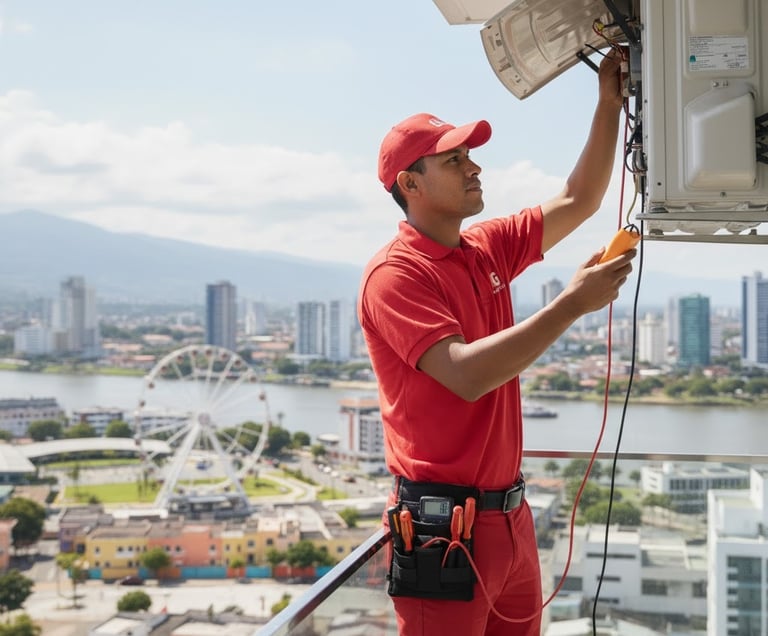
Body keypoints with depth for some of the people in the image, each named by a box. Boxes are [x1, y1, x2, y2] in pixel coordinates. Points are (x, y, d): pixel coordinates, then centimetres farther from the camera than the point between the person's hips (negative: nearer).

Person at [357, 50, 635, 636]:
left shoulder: (488, 250, 10)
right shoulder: (394, 274, -14)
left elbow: (578, 201, 19)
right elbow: (468, 375, -26)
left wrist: (609, 105, 11)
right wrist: (573, 303, -24)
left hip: (511, 516, 8)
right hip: (444, 525, -8)